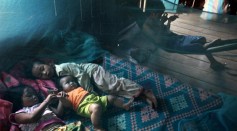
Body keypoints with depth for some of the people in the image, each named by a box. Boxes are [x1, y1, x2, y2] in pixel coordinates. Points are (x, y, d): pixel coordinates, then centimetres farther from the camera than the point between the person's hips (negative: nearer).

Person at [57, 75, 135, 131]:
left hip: (95, 98, 9)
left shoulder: (80, 88, 32)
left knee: (111, 97, 11)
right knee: (96, 107, -42)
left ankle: (125, 105, 21)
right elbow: (66, 104, -9)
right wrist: (62, 98, -25)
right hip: (85, 105, -9)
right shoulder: (68, 95, 10)